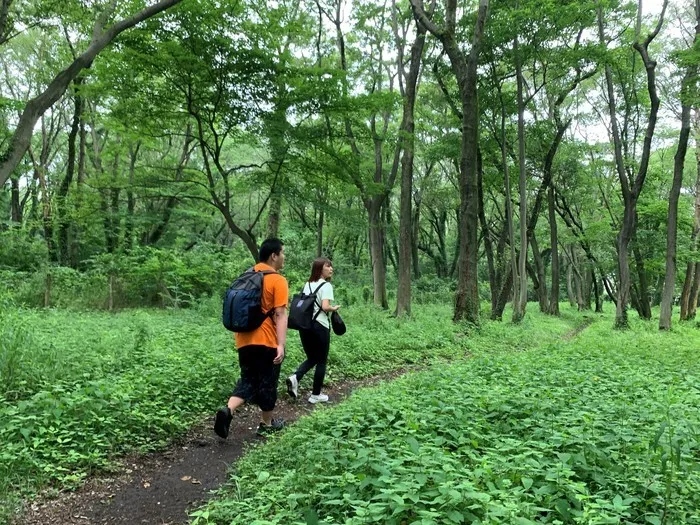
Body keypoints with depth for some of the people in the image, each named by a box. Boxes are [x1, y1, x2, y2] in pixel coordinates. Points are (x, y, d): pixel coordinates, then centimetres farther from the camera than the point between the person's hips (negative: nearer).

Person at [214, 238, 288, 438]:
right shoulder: (277, 280, -11)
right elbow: (280, 314, -18)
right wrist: (281, 344, -20)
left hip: (244, 340, 6)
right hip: (267, 341, -6)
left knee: (248, 380, 14)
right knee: (267, 382, 9)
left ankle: (227, 410, -8)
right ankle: (266, 424, 23)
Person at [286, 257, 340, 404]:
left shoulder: (307, 284, 11)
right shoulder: (326, 285, -10)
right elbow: (325, 307, -20)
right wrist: (335, 308, -2)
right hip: (320, 326, -6)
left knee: (311, 358, 19)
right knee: (321, 361, 9)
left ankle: (295, 378, -7)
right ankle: (316, 395, 13)